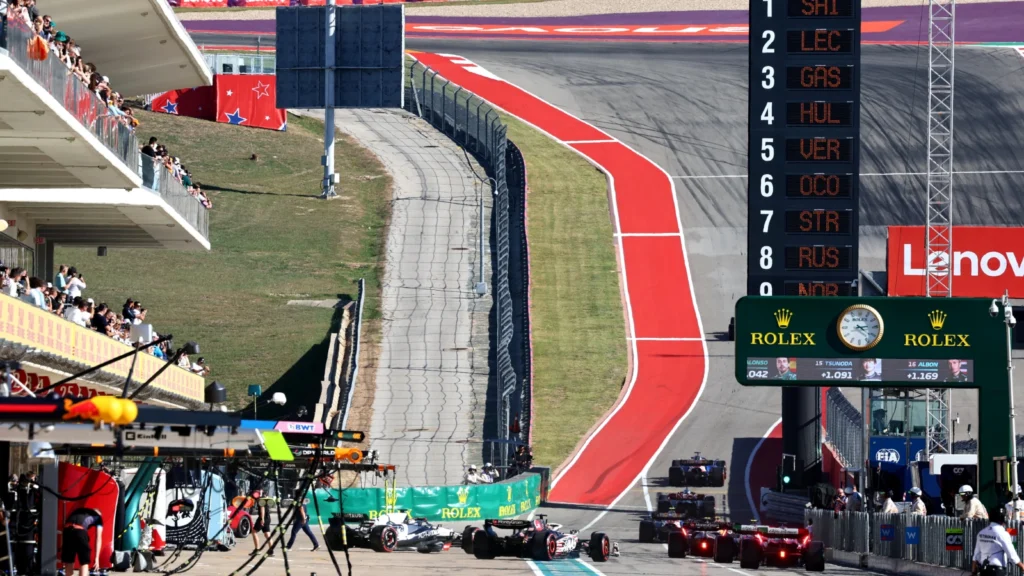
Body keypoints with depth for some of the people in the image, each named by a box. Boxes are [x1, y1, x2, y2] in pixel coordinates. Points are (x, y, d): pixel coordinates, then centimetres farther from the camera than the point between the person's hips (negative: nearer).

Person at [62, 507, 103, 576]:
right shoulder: (98, 516, 26)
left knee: (68, 561, 17)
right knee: (84, 562, 9)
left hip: (67, 529, 4)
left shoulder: (79, 511, 38)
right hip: (80, 531, -4)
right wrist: (96, 558, 13)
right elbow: (98, 538, 17)